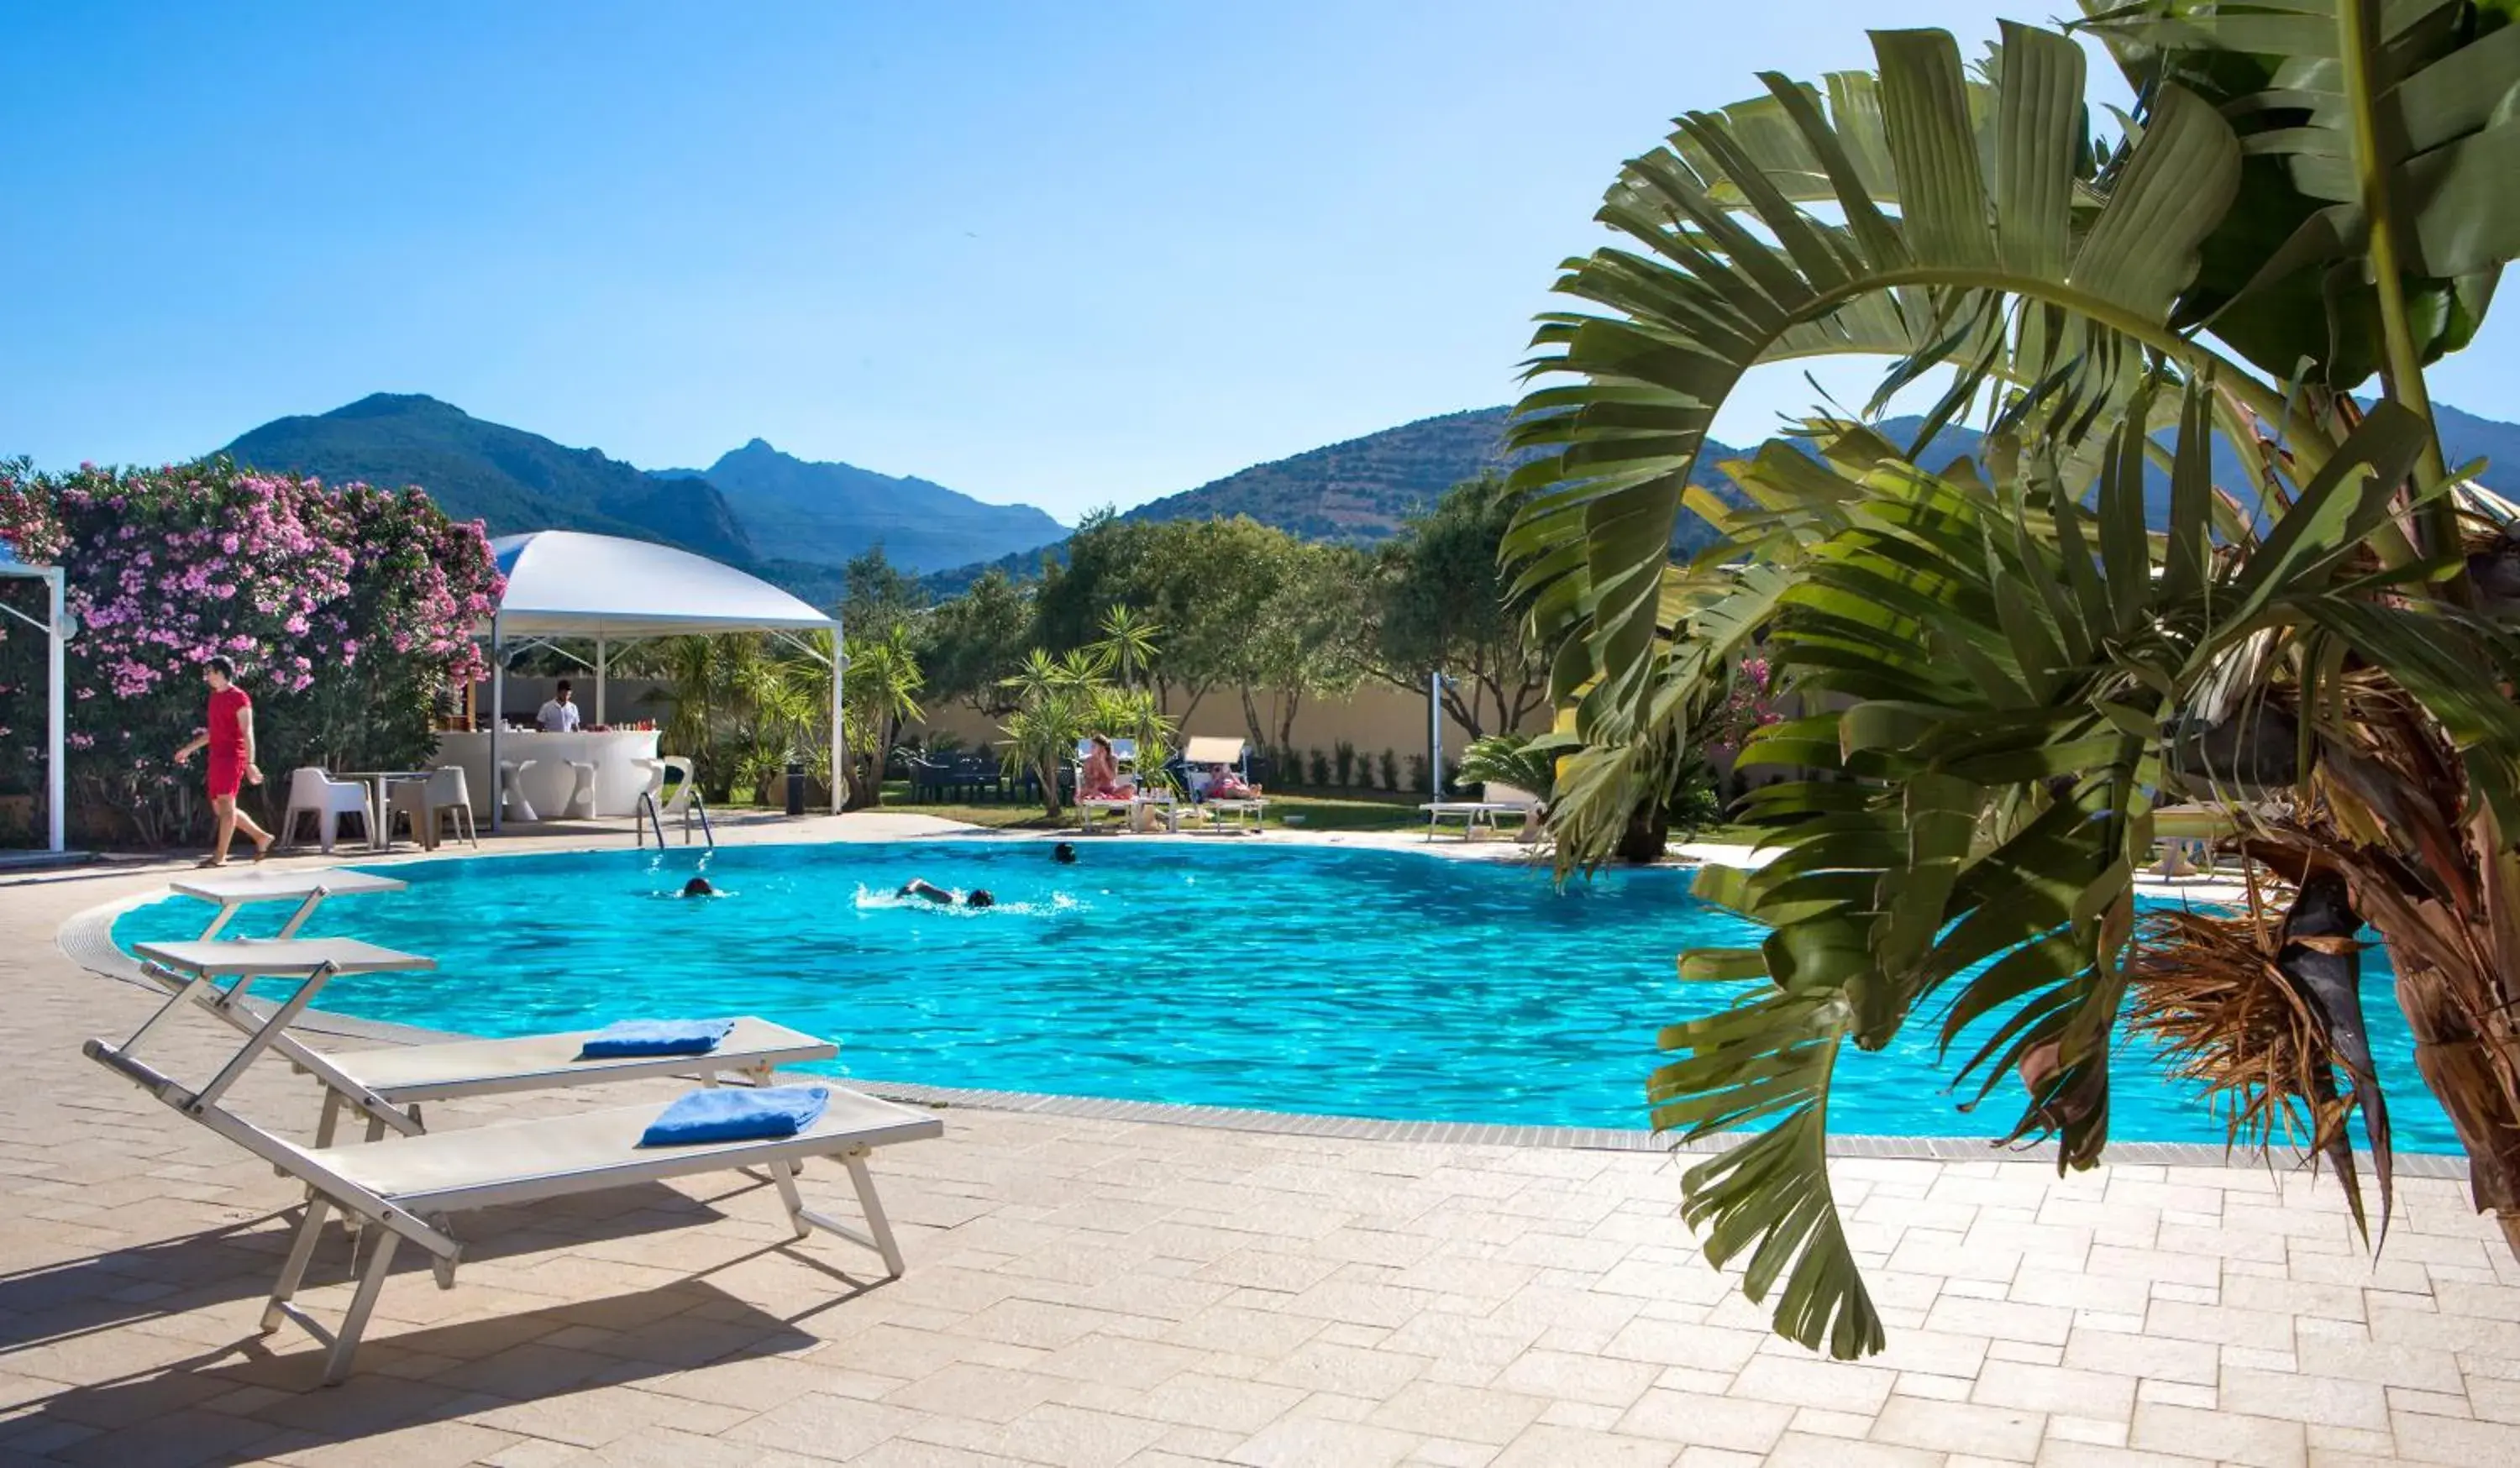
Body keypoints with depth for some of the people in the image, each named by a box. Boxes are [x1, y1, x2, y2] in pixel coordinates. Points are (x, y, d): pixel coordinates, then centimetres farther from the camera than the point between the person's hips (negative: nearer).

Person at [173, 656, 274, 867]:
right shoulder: (215, 697, 16)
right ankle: (261, 837, 17)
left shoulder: (238, 697, -10)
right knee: (219, 807, 9)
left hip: (232, 757, -9)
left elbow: (247, 733, -16)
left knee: (226, 804, -8)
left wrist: (250, 763, -23)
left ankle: (220, 856, -7)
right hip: (217, 758, 9)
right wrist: (188, 749, 26)